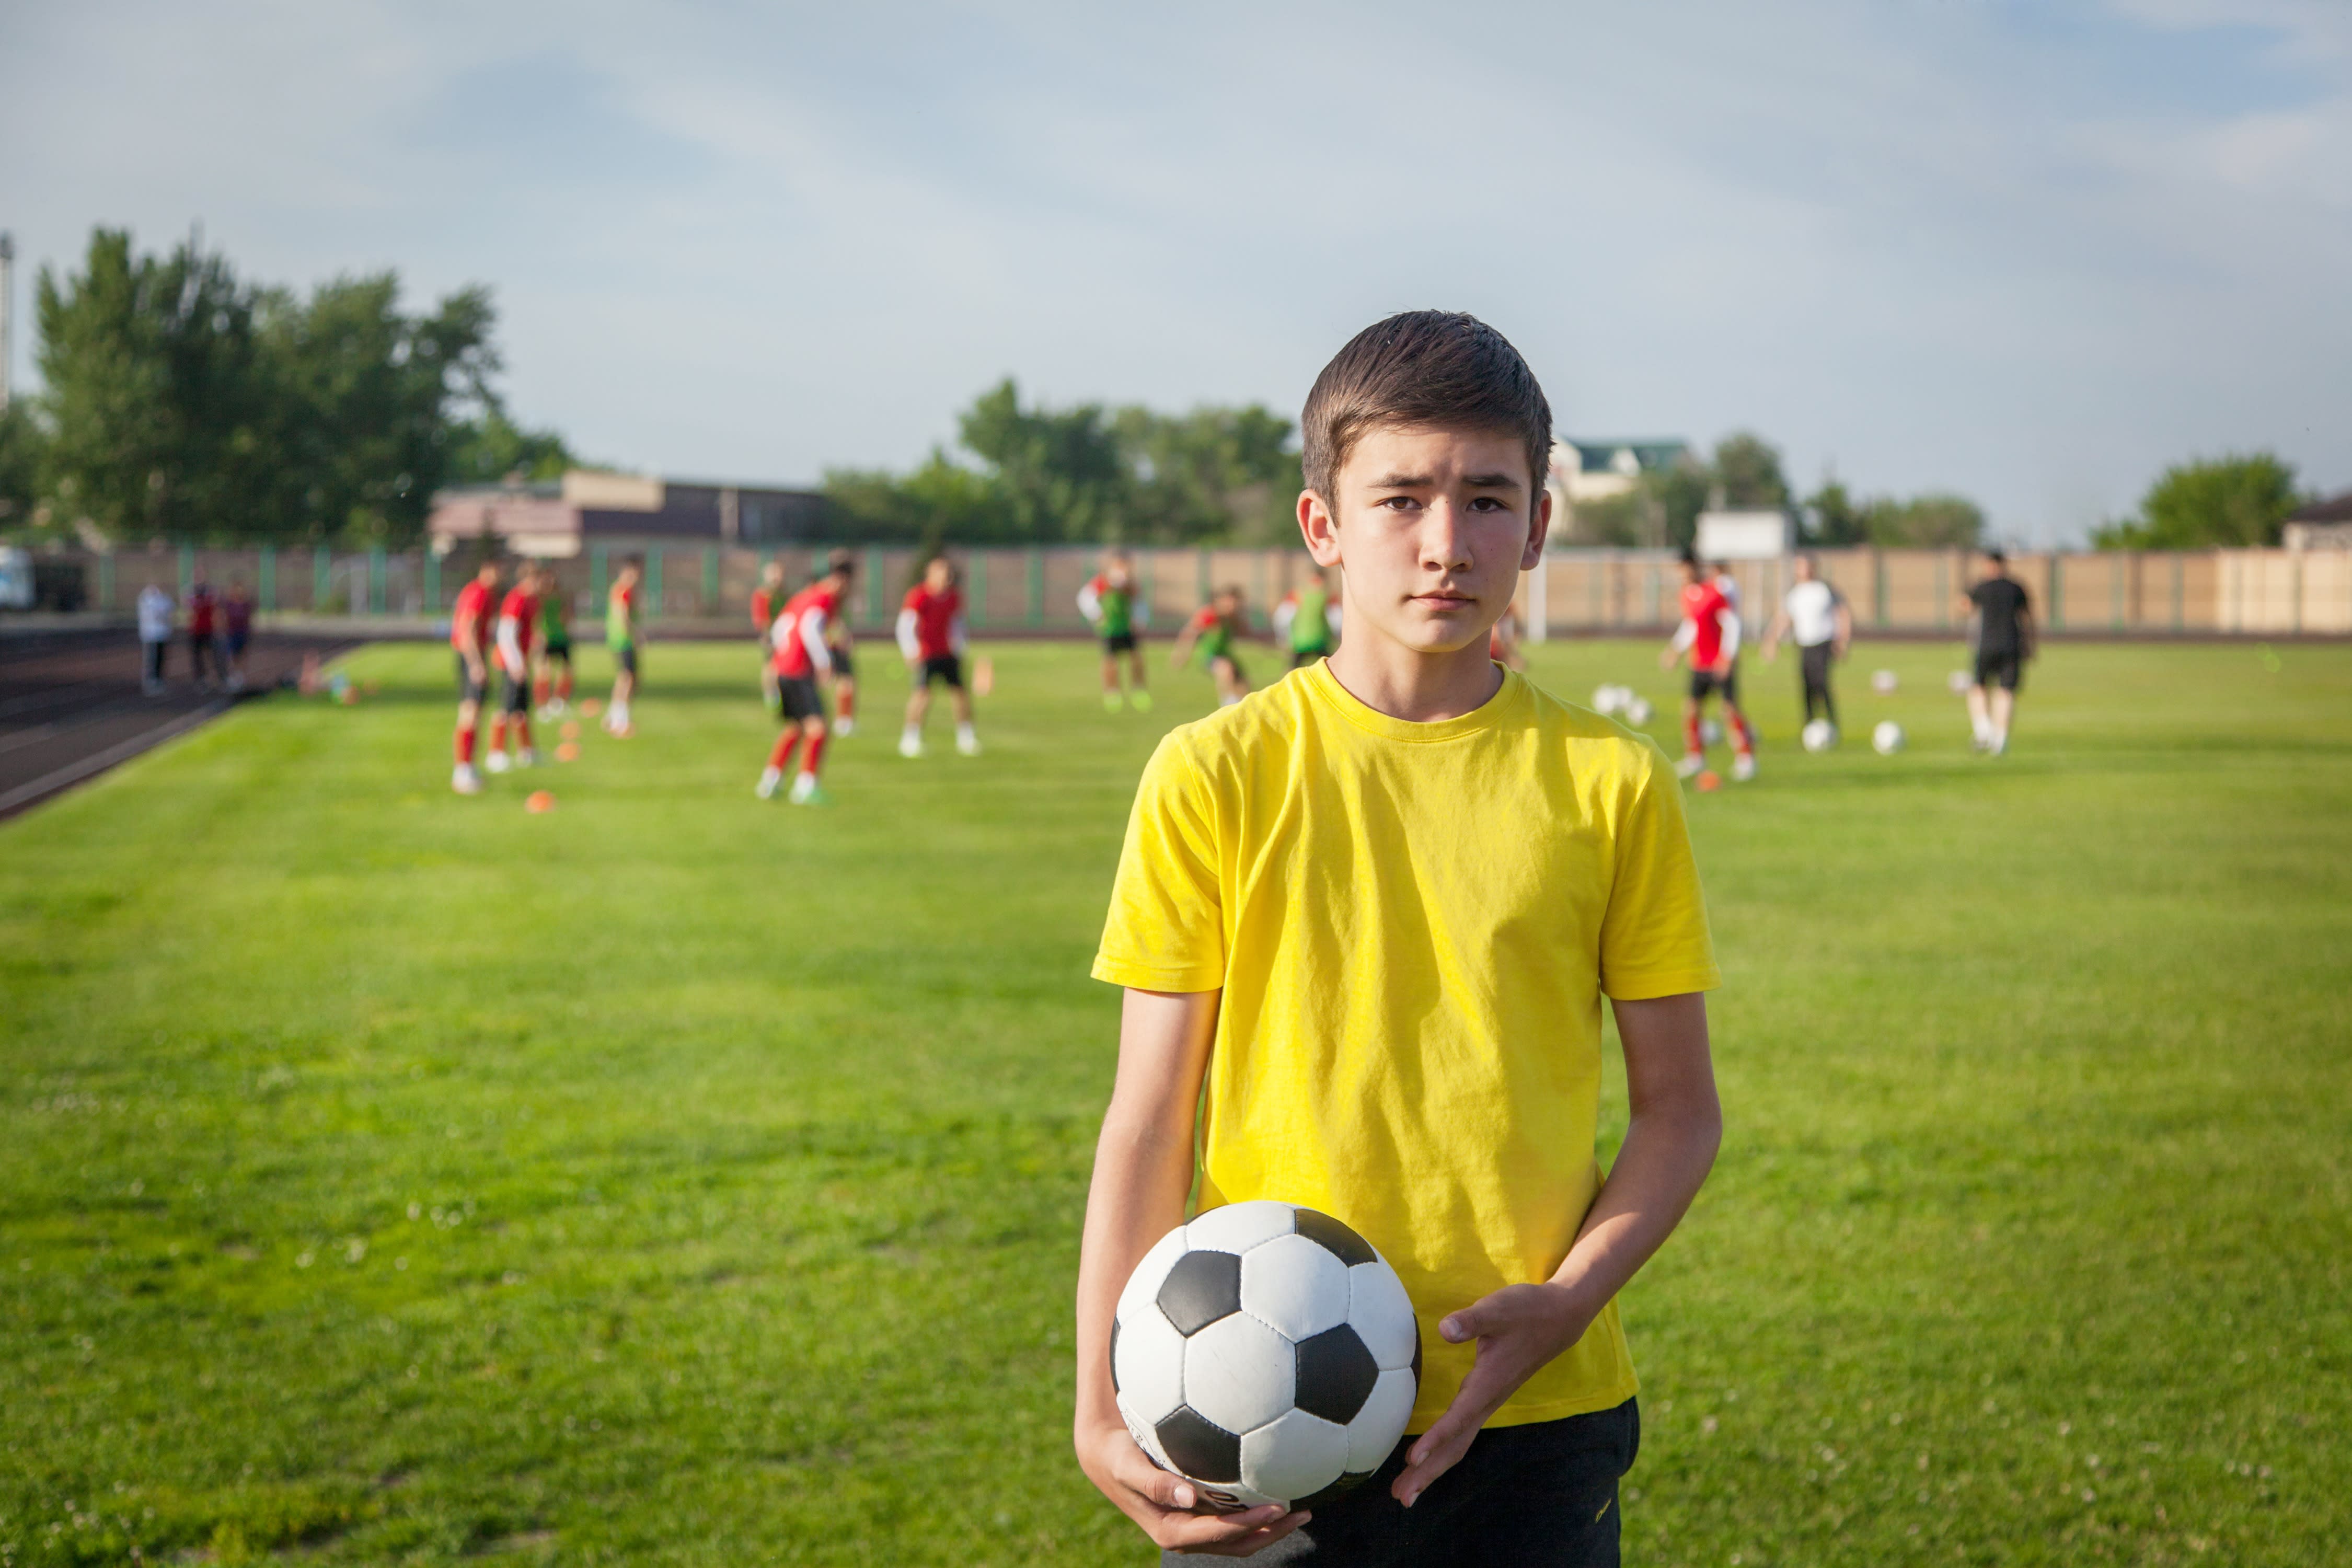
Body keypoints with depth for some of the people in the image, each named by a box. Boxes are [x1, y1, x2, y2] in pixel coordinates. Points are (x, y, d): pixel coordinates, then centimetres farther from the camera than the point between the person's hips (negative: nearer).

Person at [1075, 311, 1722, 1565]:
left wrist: (1564, 1302, -12)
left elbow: (1678, 1108, 4)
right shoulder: (1215, 777, -3)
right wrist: (1106, 1412, -12)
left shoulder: (1611, 785, 0)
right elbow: (1148, 1121, -2)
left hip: (1535, 1421, 1)